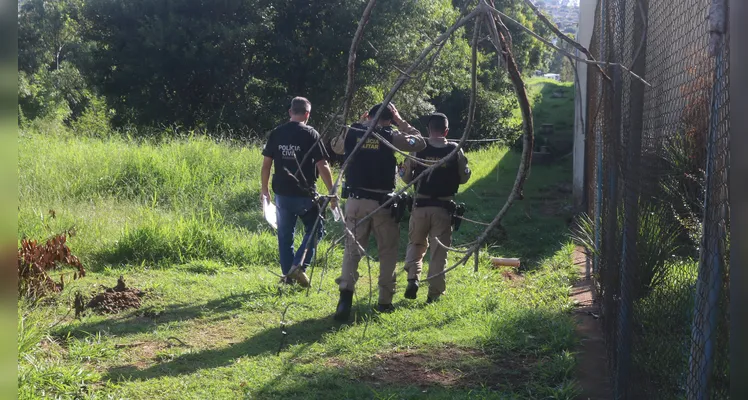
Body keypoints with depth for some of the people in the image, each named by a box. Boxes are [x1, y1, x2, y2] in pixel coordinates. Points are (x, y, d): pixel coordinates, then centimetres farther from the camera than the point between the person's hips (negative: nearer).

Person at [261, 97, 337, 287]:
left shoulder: (276, 133, 4)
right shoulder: (311, 134, -7)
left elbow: (266, 164, 6)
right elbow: (322, 166, -10)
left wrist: (264, 189, 16)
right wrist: (332, 193, -4)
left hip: (282, 193, 4)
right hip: (305, 193, -4)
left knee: (285, 235, 13)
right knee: (314, 229, 11)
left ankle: (287, 274, 16)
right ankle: (299, 265, -5)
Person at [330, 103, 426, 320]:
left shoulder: (351, 133, 1)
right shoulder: (390, 136, -6)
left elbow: (336, 146, 23)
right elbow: (420, 142, 7)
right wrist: (401, 122, 12)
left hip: (355, 201, 2)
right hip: (382, 203, -2)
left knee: (352, 249, 6)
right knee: (388, 251, 11)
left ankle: (346, 293, -14)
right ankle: (385, 300, 13)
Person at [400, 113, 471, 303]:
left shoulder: (418, 149, -4)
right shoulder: (455, 151, -4)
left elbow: (406, 177, 2)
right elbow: (464, 177, 5)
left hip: (421, 205, 1)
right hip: (444, 207, 0)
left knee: (416, 244, 20)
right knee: (439, 251, 7)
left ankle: (412, 278, 0)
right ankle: (434, 293, 7)